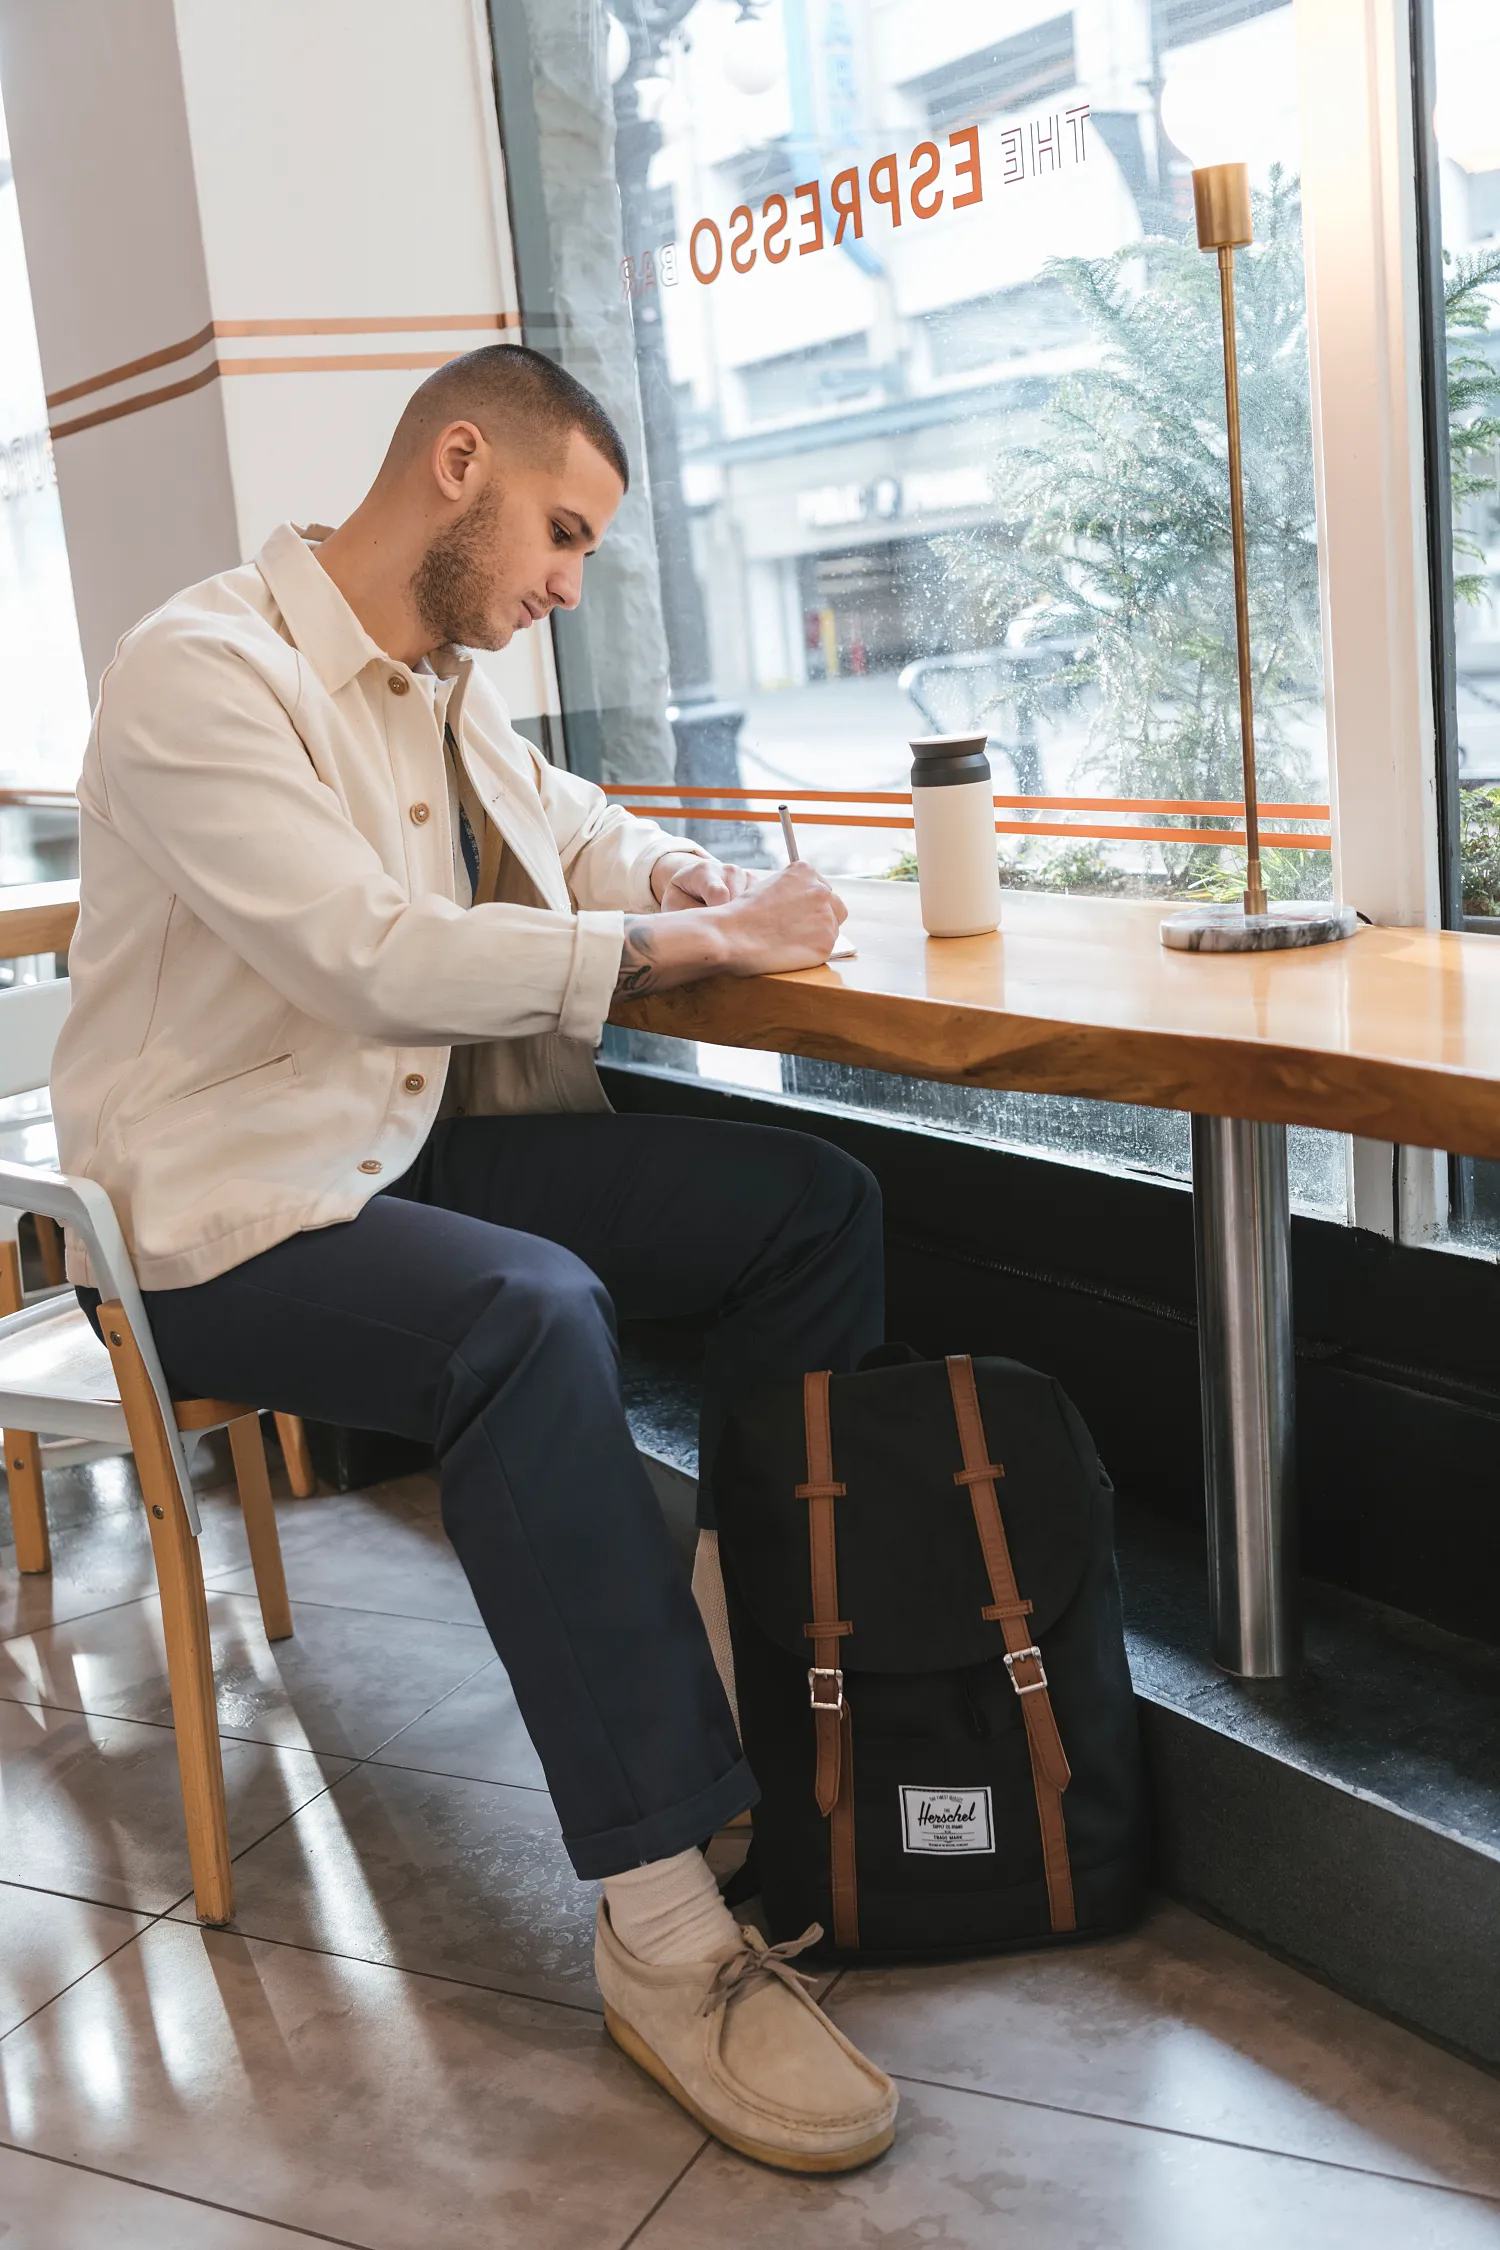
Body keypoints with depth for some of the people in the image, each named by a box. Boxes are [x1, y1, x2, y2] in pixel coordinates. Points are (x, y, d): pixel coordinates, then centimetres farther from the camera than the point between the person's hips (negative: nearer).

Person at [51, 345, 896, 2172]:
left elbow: (572, 829, 26)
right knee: (531, 1319, -38)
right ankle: (665, 1933, -30)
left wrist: (683, 874, 2)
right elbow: (364, 955, -25)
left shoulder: (438, 685, 12)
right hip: (221, 1214, -8)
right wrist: (665, 943, -22)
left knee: (815, 1203, -5)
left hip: (416, 1147, 9)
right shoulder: (207, 669, -14)